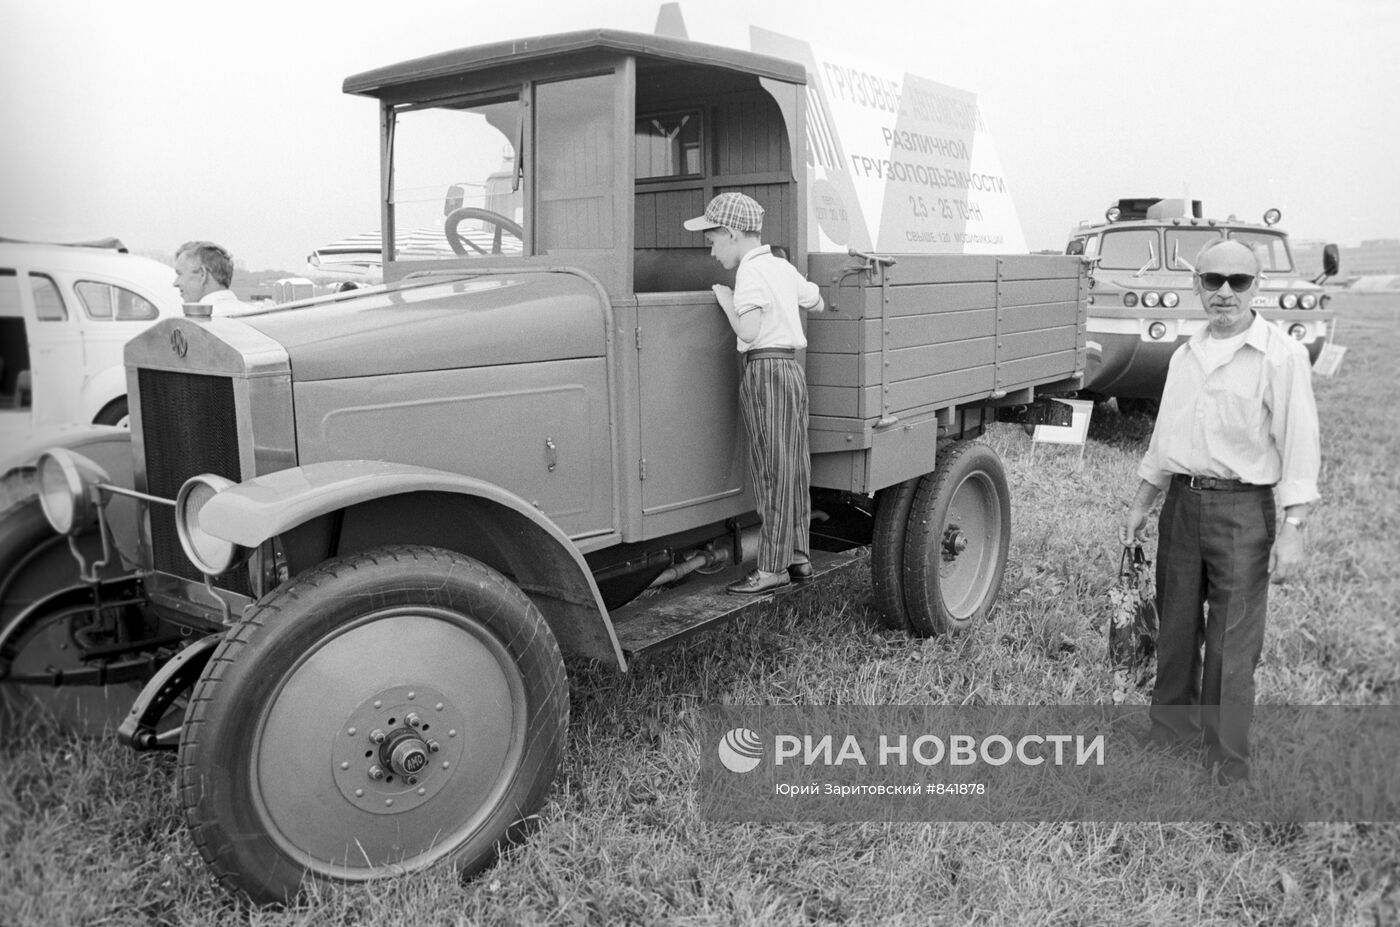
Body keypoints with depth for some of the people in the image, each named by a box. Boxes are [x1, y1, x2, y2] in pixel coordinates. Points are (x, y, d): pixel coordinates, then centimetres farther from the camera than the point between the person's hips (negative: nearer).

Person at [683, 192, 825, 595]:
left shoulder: (751, 272, -12)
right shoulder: (783, 267, 14)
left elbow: (748, 332, -21)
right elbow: (818, 303, 26)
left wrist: (726, 301, -6)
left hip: (765, 371, -9)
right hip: (792, 368, 9)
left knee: (771, 469, -4)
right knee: (792, 468, 12)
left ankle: (772, 567, 1)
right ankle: (798, 557, 19)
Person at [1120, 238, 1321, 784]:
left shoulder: (1280, 355, -8)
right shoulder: (1185, 356, 13)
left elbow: (1300, 447, -12)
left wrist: (1292, 530, -17)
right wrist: (1140, 505, 20)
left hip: (1242, 508, -6)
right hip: (1181, 501, 6)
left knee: (1232, 644, 0)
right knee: (1176, 629, 14)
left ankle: (1227, 763, 14)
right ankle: (1171, 730, 31)